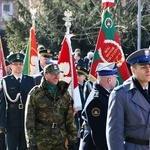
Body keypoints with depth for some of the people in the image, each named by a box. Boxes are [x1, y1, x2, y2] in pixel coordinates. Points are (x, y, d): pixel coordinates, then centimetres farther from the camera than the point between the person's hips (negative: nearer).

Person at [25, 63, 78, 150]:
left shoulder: (64, 94, 9)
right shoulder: (35, 94, -2)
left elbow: (70, 119, 11)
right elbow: (29, 121, -4)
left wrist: (72, 141, 5)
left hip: (61, 143, 3)